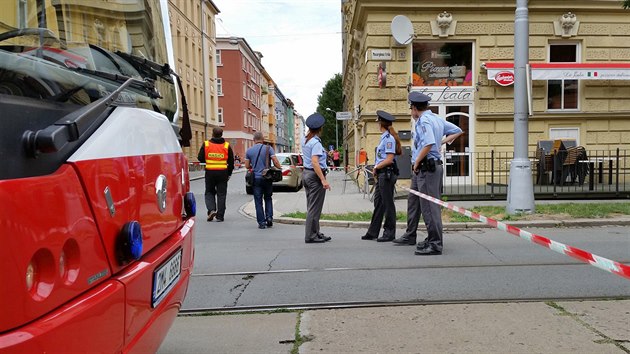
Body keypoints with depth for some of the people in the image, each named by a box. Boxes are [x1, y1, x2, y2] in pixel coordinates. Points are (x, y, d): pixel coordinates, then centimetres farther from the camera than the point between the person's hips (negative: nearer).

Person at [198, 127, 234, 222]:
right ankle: (220, 216, 8)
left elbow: (200, 158, 1)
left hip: (210, 172, 0)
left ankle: (211, 209, -5)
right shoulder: (227, 146, 0)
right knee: (221, 194, 8)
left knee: (209, 192, 15)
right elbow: (231, 162, 4)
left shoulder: (206, 144, -2)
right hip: (223, 173, 0)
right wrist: (229, 173, 14)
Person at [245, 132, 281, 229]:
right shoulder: (268, 148, -4)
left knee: (258, 201, 5)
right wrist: (279, 169, 6)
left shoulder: (249, 150, 2)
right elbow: (275, 162, -12)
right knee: (268, 198, 17)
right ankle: (269, 216, 1)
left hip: (256, 178, 0)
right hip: (267, 178, 0)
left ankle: (261, 222, 4)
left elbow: (247, 166, 3)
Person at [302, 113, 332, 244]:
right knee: (314, 207, -4)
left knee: (311, 206, 15)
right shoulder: (316, 143, -17)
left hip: (306, 173, 10)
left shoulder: (305, 141, 10)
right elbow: (315, 162, -27)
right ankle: (310, 236, 0)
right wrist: (323, 180, -30)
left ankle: (315, 233, 24)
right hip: (315, 175, -10)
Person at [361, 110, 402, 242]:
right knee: (378, 202, 12)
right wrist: (376, 172, 10)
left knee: (388, 203, -1)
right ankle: (373, 232, 18)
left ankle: (389, 233, 8)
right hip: (381, 174, 10)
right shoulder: (384, 137, 15)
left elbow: (389, 159, -18)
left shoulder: (389, 138, -13)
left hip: (387, 174, -10)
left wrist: (376, 167, -9)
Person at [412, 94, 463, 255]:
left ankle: (435, 244, -5)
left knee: (429, 207, -8)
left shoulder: (425, 121, -13)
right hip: (437, 165, 10)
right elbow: (458, 131, 24)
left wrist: (416, 162, -15)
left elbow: (428, 144, -25)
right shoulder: (438, 119, 15)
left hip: (427, 166, -10)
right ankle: (433, 239, 26)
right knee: (434, 205, 16)